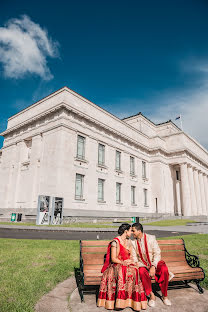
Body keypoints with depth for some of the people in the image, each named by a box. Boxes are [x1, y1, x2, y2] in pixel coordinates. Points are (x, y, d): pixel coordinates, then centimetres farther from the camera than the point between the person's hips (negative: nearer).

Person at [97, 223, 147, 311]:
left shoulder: (129, 241, 13)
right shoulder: (115, 242, -10)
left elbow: (131, 256, 15)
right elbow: (113, 259, -11)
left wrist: (129, 261, -5)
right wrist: (122, 262, -21)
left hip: (128, 265, 5)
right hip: (116, 265, -5)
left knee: (134, 271, -27)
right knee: (122, 271, -37)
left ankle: (134, 300, -25)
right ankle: (120, 300, -30)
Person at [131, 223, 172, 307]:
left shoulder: (151, 238, -9)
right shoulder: (133, 242, -3)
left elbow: (157, 253, -12)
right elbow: (134, 259, -3)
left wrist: (153, 267, -25)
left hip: (155, 263, -1)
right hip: (143, 265, 1)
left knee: (164, 269, -31)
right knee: (142, 272, -32)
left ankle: (164, 295, -9)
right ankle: (151, 295, -11)